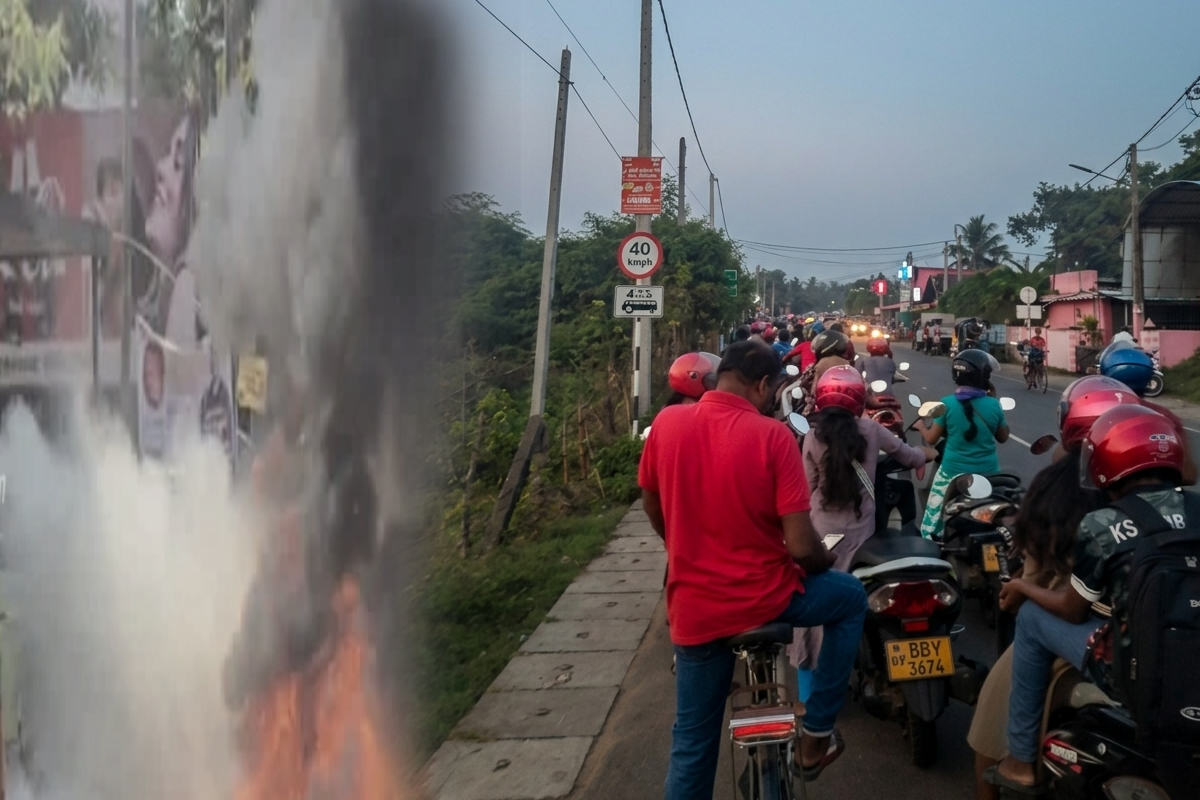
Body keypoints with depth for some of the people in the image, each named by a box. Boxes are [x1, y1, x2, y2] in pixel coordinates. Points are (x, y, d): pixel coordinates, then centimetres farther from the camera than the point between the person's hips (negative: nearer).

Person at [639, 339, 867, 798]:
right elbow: (801, 547, -17)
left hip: (692, 606, 3)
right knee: (851, 597, 27)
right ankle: (817, 733, 26)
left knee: (692, 743, 18)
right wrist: (825, 562, 6)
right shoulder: (773, 435, -16)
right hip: (765, 597, -3)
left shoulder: (665, 423, -4)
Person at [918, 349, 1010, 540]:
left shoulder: (947, 403, -12)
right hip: (987, 473, 2)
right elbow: (1003, 438, 8)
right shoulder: (993, 404, -7)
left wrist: (921, 426, 19)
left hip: (952, 473, -2)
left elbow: (931, 439, -3)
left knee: (933, 524, 9)